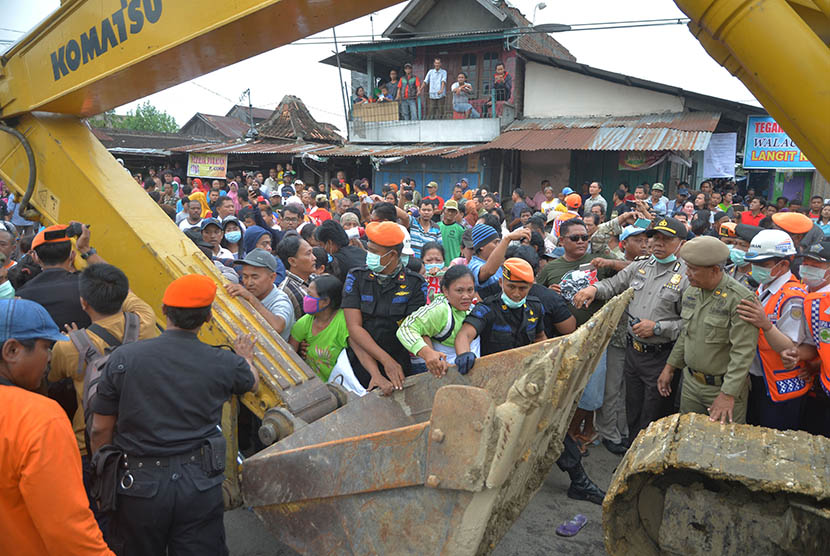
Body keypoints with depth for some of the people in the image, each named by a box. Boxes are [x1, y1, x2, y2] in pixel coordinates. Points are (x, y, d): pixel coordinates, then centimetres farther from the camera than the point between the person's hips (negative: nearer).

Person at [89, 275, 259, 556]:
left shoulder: (123, 358, -10)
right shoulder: (225, 363, -8)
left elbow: (100, 430, -3)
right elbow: (252, 382, 16)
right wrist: (245, 358, 39)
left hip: (139, 486, 0)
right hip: (200, 485, 0)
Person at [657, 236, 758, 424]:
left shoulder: (740, 299, -20)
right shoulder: (691, 292, 4)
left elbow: (743, 353, -23)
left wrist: (728, 394, -27)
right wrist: (670, 367, 15)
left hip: (724, 387, -6)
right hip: (690, 382, 6)